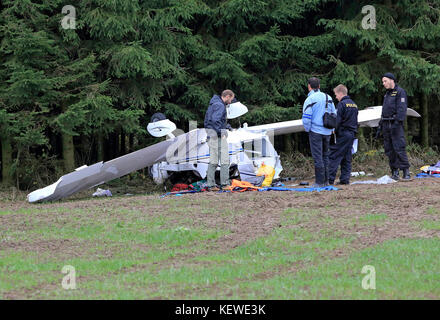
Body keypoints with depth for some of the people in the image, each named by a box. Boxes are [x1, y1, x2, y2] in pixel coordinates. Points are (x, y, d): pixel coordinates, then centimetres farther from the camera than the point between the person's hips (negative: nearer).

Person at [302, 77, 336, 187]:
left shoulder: (310, 100, -11)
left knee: (318, 157, -3)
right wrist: (331, 128, 17)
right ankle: (326, 180, 17)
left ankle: (319, 182, -3)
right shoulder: (328, 98, 9)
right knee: (325, 156, 15)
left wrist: (307, 129, -1)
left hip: (315, 132, -6)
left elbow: (306, 118, -16)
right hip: (327, 132, 6)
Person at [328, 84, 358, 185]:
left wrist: (334, 131, -8)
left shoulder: (342, 104, -11)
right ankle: (345, 179, 6)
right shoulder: (354, 105, 16)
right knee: (347, 158, 10)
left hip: (342, 134, -8)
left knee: (334, 157, -7)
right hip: (352, 134, 8)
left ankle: (330, 178, -12)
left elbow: (337, 120, -15)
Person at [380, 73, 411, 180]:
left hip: (395, 124, -9)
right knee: (389, 150, 5)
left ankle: (406, 172, -15)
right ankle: (394, 172, 8)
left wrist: (398, 122, -22)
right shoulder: (387, 94, 22)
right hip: (386, 125, 9)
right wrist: (381, 124, 20)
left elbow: (402, 109, -13)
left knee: (399, 148, -14)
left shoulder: (400, 92, -5)